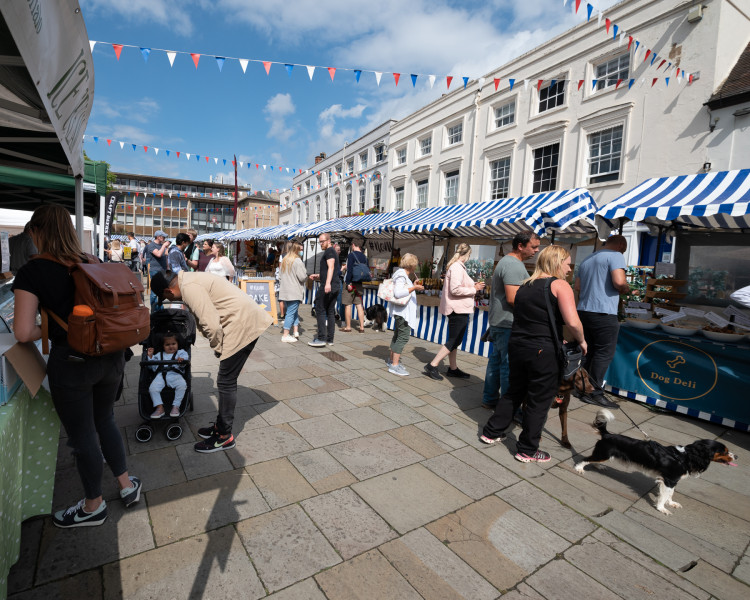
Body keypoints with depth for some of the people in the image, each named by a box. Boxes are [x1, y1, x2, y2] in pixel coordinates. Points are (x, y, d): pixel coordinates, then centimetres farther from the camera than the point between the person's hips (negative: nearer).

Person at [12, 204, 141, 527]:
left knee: (82, 435, 13)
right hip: (111, 357, 6)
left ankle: (94, 506, 34)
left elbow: (23, 333, -16)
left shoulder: (32, 272, -11)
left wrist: (48, 328, 2)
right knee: (105, 420, 25)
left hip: (72, 364, -5)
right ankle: (127, 485, 38)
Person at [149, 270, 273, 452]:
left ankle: (225, 436, 13)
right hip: (247, 321, 10)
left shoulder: (189, 288, -15)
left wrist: (218, 349, -4)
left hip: (243, 325, -10)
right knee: (226, 380, 18)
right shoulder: (189, 279, 18)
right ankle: (221, 424, 33)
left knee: (226, 381, -1)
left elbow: (212, 325, -21)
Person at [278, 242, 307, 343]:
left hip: (284, 291, 8)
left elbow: (280, 276, 19)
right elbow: (303, 277, -15)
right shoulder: (297, 261, -12)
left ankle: (295, 331, 17)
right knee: (291, 313, -3)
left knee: (294, 312, 17)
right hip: (294, 292, -8)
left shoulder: (284, 261, 14)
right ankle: (285, 335, 0)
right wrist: (306, 277, 6)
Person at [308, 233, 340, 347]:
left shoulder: (329, 251, -7)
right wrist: (318, 275, 28)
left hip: (326, 287, -10)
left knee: (320, 311, -6)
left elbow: (331, 267, -23)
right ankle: (330, 339, 13)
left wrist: (327, 283, -34)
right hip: (335, 287, 10)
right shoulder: (333, 252, 24)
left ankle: (321, 338, -7)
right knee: (330, 312, 10)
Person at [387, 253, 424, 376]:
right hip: (402, 311, -11)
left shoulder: (403, 274, 16)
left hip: (402, 311, 11)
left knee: (398, 335, 17)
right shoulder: (401, 275, -16)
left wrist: (413, 286, 21)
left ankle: (392, 360, 27)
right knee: (403, 336, -11)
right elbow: (398, 293, -27)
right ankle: (394, 365, -9)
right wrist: (414, 288, -23)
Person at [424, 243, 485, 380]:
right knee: (454, 341, -7)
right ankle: (432, 365, -5)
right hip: (458, 309, -11)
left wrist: (473, 286, 19)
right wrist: (474, 289, -13)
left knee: (455, 341, 15)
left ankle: (453, 368, 25)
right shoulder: (457, 267, -16)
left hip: (458, 309, 11)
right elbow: (455, 289, -23)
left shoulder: (457, 266, 16)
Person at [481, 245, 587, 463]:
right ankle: (527, 451, 21)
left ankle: (491, 432, 31)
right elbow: (572, 321, -21)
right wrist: (581, 341, -2)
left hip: (517, 346, 6)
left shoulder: (525, 286, 12)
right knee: (539, 402, 9)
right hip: (543, 352, -6)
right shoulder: (560, 285, -8)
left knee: (514, 392, 22)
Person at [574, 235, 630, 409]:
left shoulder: (586, 260, 20)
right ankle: (595, 392, 2)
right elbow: (619, 282, -18)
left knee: (588, 352, 15)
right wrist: (626, 289, 2)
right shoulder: (615, 256, -4)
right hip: (604, 313, -8)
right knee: (604, 353, -1)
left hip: (583, 311, 8)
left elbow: (578, 287, 20)